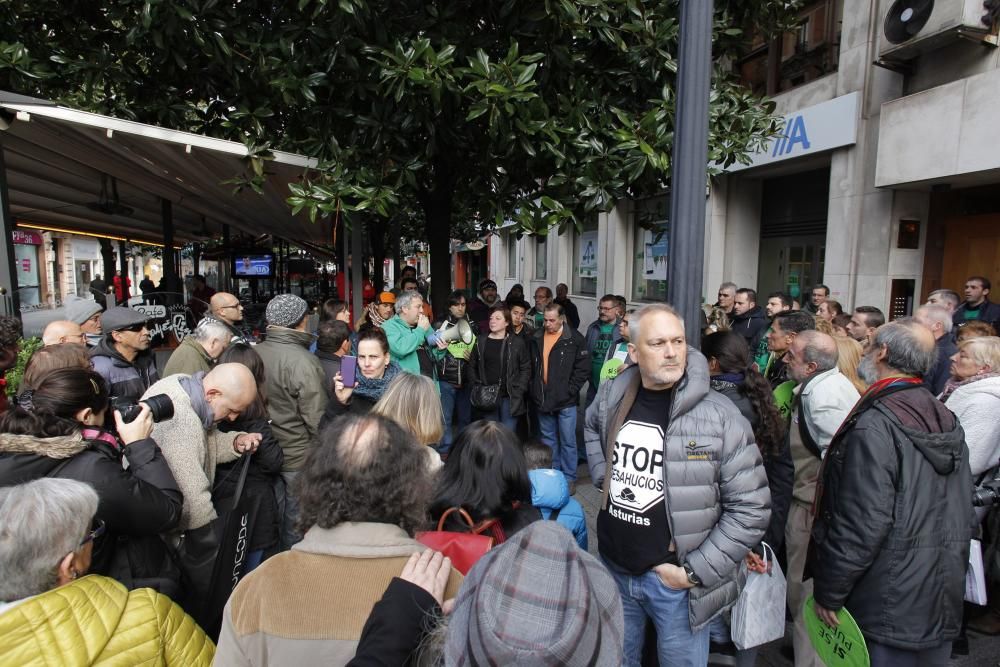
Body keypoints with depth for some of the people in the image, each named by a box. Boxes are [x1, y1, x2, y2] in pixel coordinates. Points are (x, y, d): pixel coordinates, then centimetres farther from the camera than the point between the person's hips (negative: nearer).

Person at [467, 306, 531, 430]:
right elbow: (472, 366, 10)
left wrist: (519, 390, -8)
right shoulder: (481, 341, 6)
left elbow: (526, 368, 0)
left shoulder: (517, 343, -1)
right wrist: (476, 387, 0)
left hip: (510, 397, -2)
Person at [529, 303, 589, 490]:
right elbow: (532, 366, 14)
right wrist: (534, 389, 6)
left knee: (567, 440, 3)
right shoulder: (537, 338, 4)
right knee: (548, 439, 17)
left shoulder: (574, 339, -10)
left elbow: (583, 368, -9)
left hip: (565, 400, -5)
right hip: (542, 399, 5)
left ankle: (569, 478, 18)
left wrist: (570, 390, -12)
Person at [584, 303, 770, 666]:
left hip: (674, 578, -3)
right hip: (614, 568, 4)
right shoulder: (611, 396, -5)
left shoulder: (720, 415, -18)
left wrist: (695, 571, -14)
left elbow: (751, 508, -14)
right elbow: (592, 427, 19)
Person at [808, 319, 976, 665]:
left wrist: (828, 592, -14)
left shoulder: (875, 423, -22)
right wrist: (950, 573, 22)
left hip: (889, 606, -8)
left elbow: (862, 521, -25)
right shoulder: (947, 420, 4)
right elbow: (964, 514, 11)